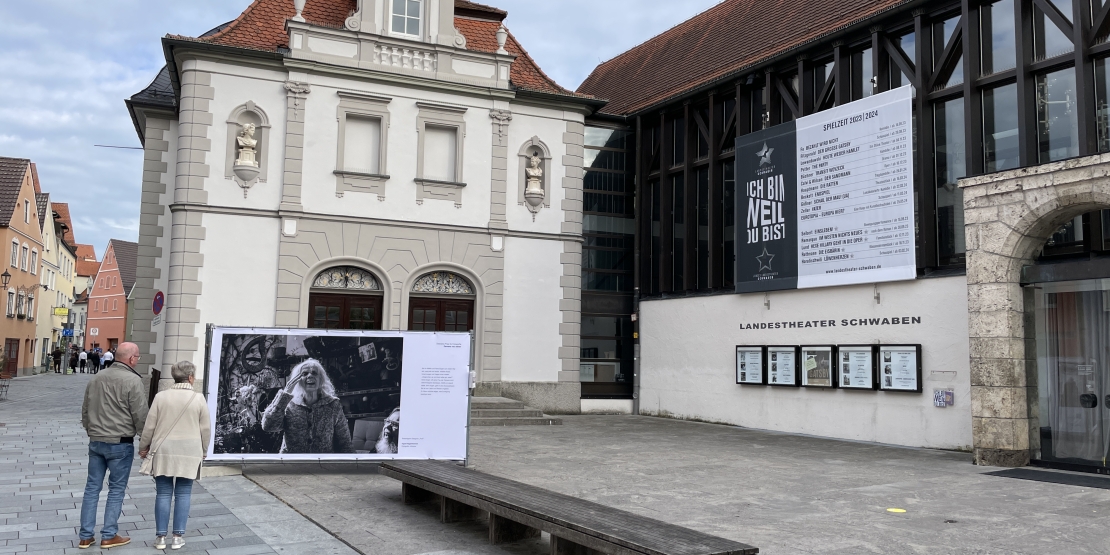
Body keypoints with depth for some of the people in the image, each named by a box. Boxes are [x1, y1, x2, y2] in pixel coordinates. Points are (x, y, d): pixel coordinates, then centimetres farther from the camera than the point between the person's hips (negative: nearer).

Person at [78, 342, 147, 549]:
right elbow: (140, 416, -14)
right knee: (116, 489, 4)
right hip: (120, 443, -6)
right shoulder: (133, 381, -14)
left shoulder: (96, 379, 10)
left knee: (92, 487, 11)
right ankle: (109, 536, 9)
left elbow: (85, 411, 17)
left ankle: (86, 536, 15)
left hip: (96, 442, 7)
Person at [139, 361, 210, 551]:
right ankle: (178, 536, 9)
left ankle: (160, 536, 10)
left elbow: (149, 426, 1)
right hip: (189, 454, -1)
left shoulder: (161, 396, -2)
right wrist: (203, 451, 16)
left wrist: (144, 447, 16)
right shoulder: (198, 399, -3)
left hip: (164, 452, 1)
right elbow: (205, 429, 1)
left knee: (163, 494, 6)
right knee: (183, 494, 6)